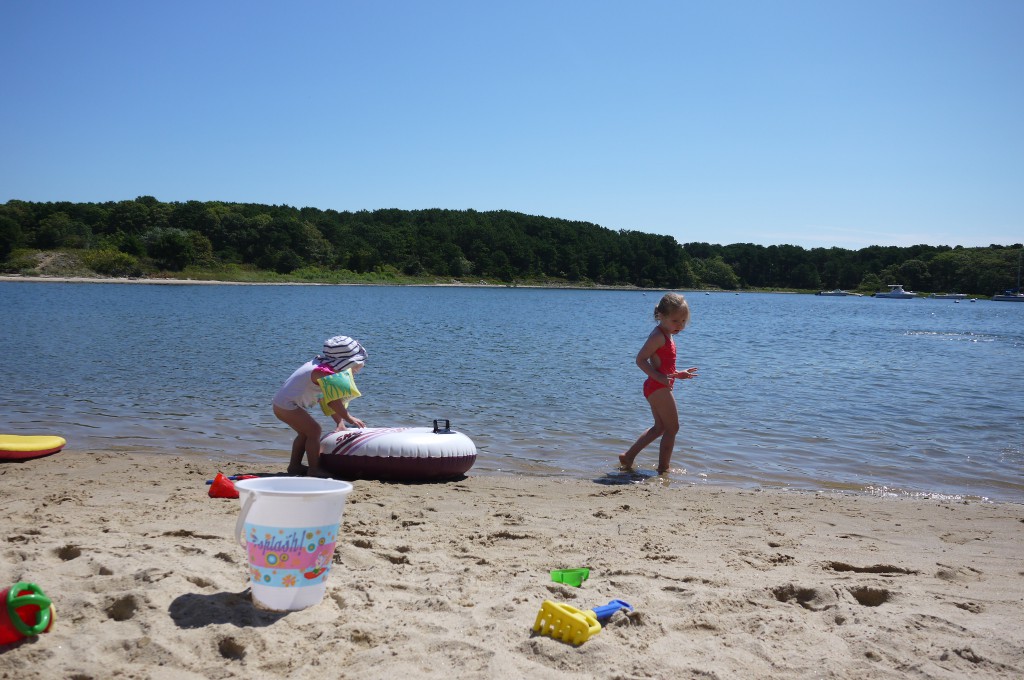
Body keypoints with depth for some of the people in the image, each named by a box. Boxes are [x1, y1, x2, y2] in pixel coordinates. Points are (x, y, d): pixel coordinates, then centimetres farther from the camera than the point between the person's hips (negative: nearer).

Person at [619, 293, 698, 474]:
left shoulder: (666, 335, 15)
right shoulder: (659, 336, -17)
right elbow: (640, 359, -22)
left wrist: (678, 374, 22)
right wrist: (660, 377, -29)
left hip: (657, 387, 11)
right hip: (659, 388, -11)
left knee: (660, 427, 20)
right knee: (672, 428, -2)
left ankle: (628, 457, 23)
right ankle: (663, 469, 6)